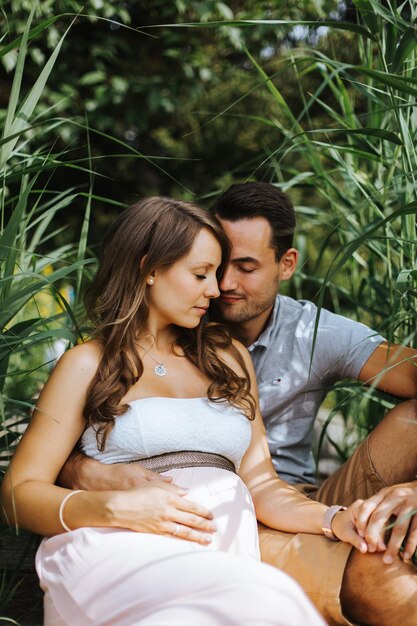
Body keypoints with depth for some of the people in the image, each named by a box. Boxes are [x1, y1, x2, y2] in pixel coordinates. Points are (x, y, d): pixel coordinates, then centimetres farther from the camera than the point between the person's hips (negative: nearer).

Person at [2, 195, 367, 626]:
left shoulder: (229, 358, 26)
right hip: (120, 550, -2)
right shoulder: (89, 364, 12)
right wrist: (115, 507, -12)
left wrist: (335, 519, -1)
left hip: (225, 555, 3)